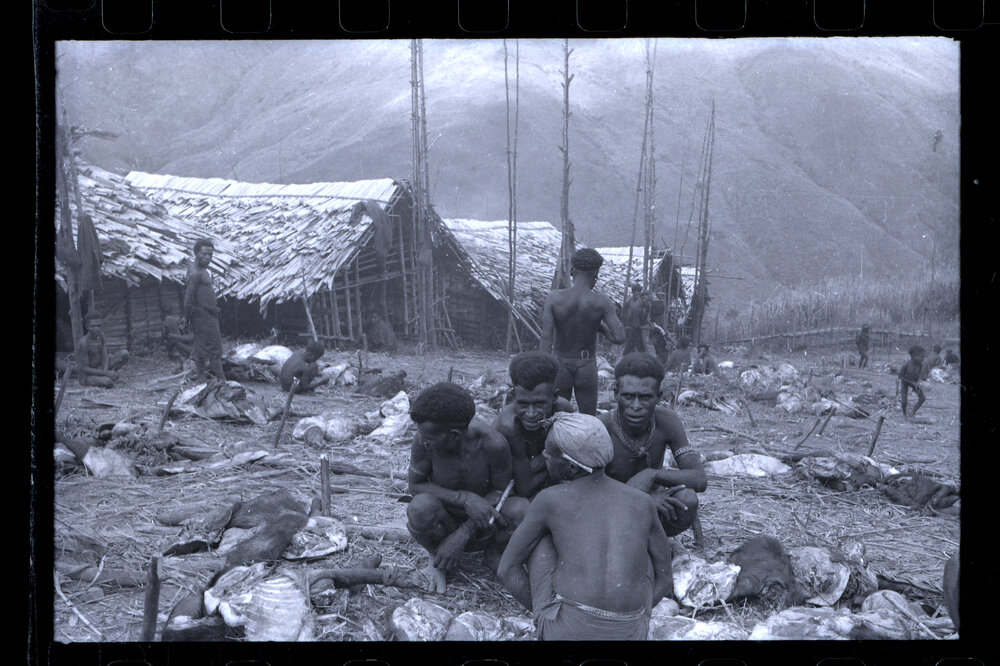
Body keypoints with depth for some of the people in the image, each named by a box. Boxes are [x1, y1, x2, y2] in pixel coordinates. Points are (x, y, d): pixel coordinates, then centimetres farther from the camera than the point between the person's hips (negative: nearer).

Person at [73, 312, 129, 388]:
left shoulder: (101, 336, -2)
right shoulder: (83, 342, -24)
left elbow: (105, 358, -4)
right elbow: (84, 368, -23)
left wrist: (105, 372, -24)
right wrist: (106, 373, -25)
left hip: (99, 368, 7)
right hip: (86, 376, -6)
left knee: (124, 354, -9)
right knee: (108, 382, -36)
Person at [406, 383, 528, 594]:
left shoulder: (493, 444, -27)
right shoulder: (423, 441, -25)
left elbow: (501, 490, -13)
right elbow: (415, 485, -13)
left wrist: (462, 535, -23)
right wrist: (465, 499, -30)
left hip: (481, 528, 0)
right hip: (444, 520, 0)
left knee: (522, 508, -29)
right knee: (421, 506, -34)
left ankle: (494, 548, 5)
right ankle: (436, 557, 0)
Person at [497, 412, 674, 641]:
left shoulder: (549, 500, 3)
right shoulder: (642, 502, 10)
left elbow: (507, 568, 10)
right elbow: (665, 580, 18)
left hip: (565, 631, -2)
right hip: (630, 633, 2)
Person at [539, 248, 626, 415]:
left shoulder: (554, 298, -9)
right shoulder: (601, 302, -10)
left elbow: (546, 338, -15)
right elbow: (619, 337, -15)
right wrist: (599, 327, 4)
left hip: (560, 365, 1)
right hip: (587, 367, -1)